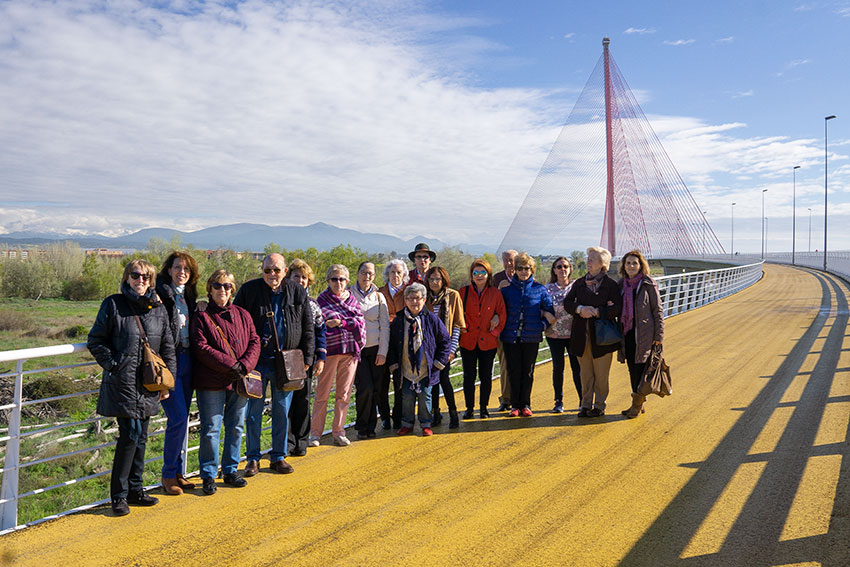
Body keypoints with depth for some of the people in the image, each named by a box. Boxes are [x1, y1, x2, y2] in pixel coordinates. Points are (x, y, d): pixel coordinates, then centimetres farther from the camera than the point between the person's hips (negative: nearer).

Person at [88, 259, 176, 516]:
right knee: (131, 435, -7)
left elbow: (168, 348, 14)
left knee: (140, 437, 11)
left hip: (148, 386, 5)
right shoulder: (113, 304, -1)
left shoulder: (158, 309, 10)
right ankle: (119, 495, 6)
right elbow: (95, 341, 1)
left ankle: (135, 489, 24)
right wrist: (114, 365, -9)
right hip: (123, 384, -4)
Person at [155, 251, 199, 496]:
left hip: (187, 360, 7)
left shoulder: (189, 295, 15)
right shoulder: (160, 293, -7)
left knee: (182, 418, 11)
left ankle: (179, 473, 22)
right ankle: (168, 475, 6)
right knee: (178, 417, -9)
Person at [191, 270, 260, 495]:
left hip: (240, 381, 4)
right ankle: (208, 475, 12)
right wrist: (230, 364, -17)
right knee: (211, 429, 0)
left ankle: (230, 470, 24)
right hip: (212, 383, -4)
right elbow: (202, 348, -11)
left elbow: (254, 342, 6)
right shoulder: (201, 316, -1)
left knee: (236, 428, 11)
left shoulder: (242, 315, 11)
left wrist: (244, 365, -11)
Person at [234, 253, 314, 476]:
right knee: (254, 410, 5)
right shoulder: (249, 290, -2)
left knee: (282, 410, 9)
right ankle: (253, 458, 18)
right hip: (257, 359, -1)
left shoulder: (297, 293, 3)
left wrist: (307, 357, 3)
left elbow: (308, 327, 8)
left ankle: (278, 456, 22)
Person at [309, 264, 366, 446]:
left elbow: (360, 321, 0)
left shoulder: (351, 298, 12)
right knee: (322, 394, 1)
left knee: (344, 394, 7)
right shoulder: (322, 299, 2)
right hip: (330, 350, -3)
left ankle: (339, 432, 16)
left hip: (350, 350, 3)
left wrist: (341, 322, -12)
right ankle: (315, 433, 10)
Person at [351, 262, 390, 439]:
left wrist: (383, 352, -1)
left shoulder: (379, 297, 7)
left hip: (375, 348, 2)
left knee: (376, 389, 2)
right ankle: (362, 426, 7)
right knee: (365, 387, -11)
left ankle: (370, 426, 17)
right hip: (356, 349, -2)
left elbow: (385, 326, 6)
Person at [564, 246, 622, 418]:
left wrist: (595, 312, -15)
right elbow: (567, 302, 5)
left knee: (601, 374, 3)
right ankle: (586, 405, 17)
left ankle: (599, 406, 14)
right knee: (585, 373, 9)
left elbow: (616, 308, -10)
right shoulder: (579, 283, 11)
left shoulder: (610, 284, -1)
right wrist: (580, 309, -13)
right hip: (581, 334, 3)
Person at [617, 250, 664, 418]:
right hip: (627, 333, 5)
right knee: (632, 368, 9)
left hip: (643, 333, -5)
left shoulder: (648, 284, -5)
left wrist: (659, 335, -7)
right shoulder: (621, 284, 10)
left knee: (640, 368, -4)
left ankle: (637, 404, 7)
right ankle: (638, 404, 20)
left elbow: (658, 310, -4)